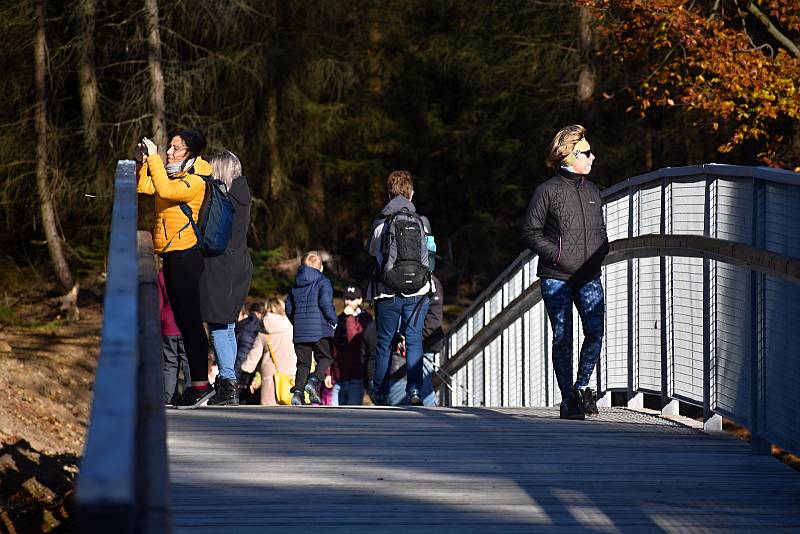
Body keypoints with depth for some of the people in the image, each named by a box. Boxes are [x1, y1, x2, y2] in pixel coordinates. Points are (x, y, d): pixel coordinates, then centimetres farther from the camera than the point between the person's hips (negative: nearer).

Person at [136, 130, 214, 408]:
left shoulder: (195, 182, -12)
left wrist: (154, 157, -21)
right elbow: (144, 188, 19)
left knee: (190, 320, -9)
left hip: (186, 257, -10)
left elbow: (165, 190, -28)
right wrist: (143, 161, 5)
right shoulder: (174, 176, 16)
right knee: (183, 322, 11)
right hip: (172, 257, 10)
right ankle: (196, 384, 15)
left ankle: (201, 384, -8)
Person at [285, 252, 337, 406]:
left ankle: (298, 391, -8)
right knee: (325, 357, 8)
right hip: (320, 329, -5)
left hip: (300, 330, 5)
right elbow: (326, 303, -13)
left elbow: (289, 307, 13)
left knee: (303, 362, 8)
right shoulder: (322, 281, -4)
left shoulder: (296, 284, 14)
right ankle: (314, 380, -16)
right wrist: (334, 321, 0)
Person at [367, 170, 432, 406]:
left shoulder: (380, 223, -2)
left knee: (384, 343, 8)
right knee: (414, 342, 4)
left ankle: (380, 396, 11)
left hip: (388, 293, 0)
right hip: (417, 291, 0)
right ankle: (414, 390, -10)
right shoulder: (422, 222, 1)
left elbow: (371, 250, 14)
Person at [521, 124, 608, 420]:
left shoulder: (592, 191, 14)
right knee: (562, 339, -1)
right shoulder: (548, 191, -3)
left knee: (595, 332, -9)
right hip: (556, 278, -4)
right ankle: (568, 400, 7)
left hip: (589, 278, 4)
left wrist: (599, 254, 5)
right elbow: (530, 232, -3)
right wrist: (556, 255, -12)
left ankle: (582, 387, 11)